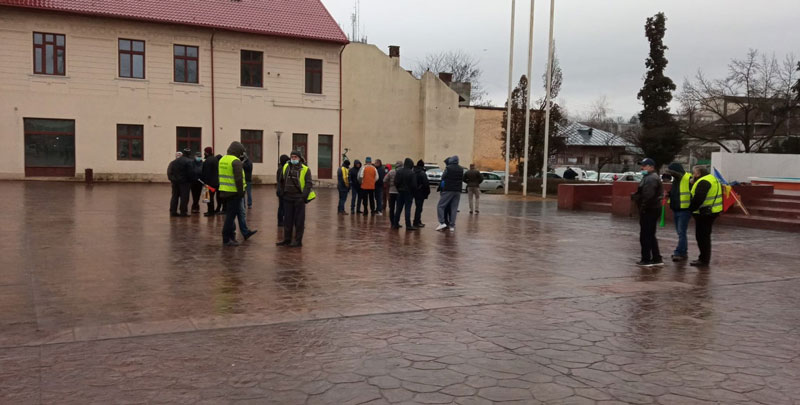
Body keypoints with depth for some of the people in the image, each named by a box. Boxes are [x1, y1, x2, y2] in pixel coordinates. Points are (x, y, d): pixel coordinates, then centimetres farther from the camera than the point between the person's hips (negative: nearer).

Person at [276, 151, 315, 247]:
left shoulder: (305, 170, -5)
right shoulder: (285, 167, 8)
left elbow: (308, 184, -9)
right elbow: (281, 181, 17)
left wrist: (303, 196, -16)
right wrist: (282, 193, 10)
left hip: (299, 199, -4)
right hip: (288, 198, 5)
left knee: (299, 221, 1)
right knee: (288, 220, 12)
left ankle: (298, 241, 9)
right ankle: (287, 239, 22)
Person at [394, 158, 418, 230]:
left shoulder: (399, 172, -1)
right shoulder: (412, 173, -15)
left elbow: (396, 182, 0)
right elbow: (414, 185, -14)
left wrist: (399, 189, 12)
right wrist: (413, 191, 3)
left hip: (400, 192, 4)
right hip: (408, 193, -4)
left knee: (399, 208, 12)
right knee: (407, 209, -3)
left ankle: (396, 223, 16)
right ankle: (408, 225, -3)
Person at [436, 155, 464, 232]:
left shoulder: (448, 168, -7)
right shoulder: (461, 169, 8)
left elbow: (443, 177, -1)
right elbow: (462, 178, 10)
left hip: (448, 190, -5)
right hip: (457, 191, 5)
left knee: (440, 206, 2)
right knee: (454, 208, 7)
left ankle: (442, 223, -10)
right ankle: (452, 226, 6)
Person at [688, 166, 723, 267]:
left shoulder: (703, 182, -18)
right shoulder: (712, 179, 17)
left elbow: (698, 199, -27)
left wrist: (691, 209, -15)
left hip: (704, 214, -11)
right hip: (711, 212, 11)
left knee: (702, 236, -5)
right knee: (705, 236, 17)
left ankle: (704, 260, -1)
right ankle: (704, 258, 25)